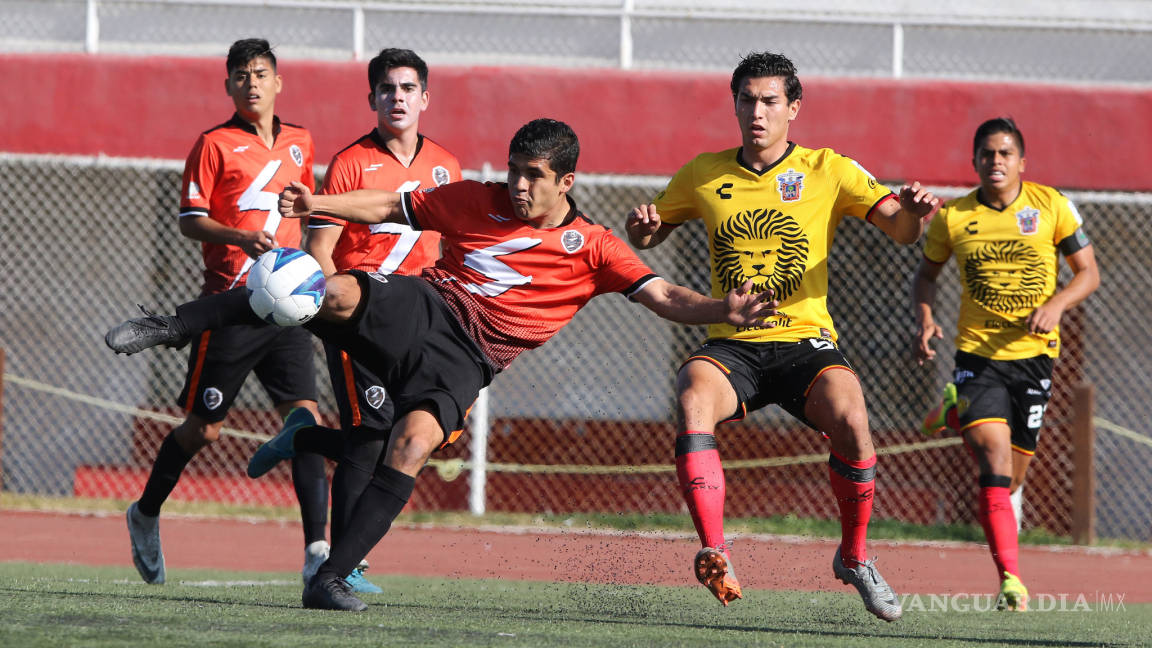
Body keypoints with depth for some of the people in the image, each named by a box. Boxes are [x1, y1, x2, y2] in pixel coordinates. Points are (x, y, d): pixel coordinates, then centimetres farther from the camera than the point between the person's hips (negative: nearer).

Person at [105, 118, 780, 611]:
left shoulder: (594, 248, 8)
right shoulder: (478, 201, 14)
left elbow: (662, 296, 0)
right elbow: (391, 206, 18)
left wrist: (724, 310, -19)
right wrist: (318, 204, 4)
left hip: (465, 356, -1)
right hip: (419, 307, 1)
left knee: (414, 444, -28)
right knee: (336, 293, -30)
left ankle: (333, 578, -22)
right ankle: (169, 327, -21)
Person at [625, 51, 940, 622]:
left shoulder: (828, 172, 3)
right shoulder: (704, 174, 10)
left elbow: (899, 229, -6)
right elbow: (648, 235, 21)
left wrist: (910, 212, -30)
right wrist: (642, 225, -3)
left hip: (805, 341, -1)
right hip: (731, 345, 1)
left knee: (850, 421, -30)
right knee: (693, 399, -33)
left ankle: (853, 557, -6)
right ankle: (713, 552, -35)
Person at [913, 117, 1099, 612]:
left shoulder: (1051, 206, -1)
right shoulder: (952, 218, 1)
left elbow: (1088, 272, 4)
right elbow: (926, 274, 16)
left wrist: (1055, 305, -15)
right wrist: (924, 320, -2)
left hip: (1035, 352, 2)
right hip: (977, 353, -2)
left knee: (1012, 475, 7)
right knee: (995, 454, -21)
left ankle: (956, 413, 40)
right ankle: (1010, 580, -23)